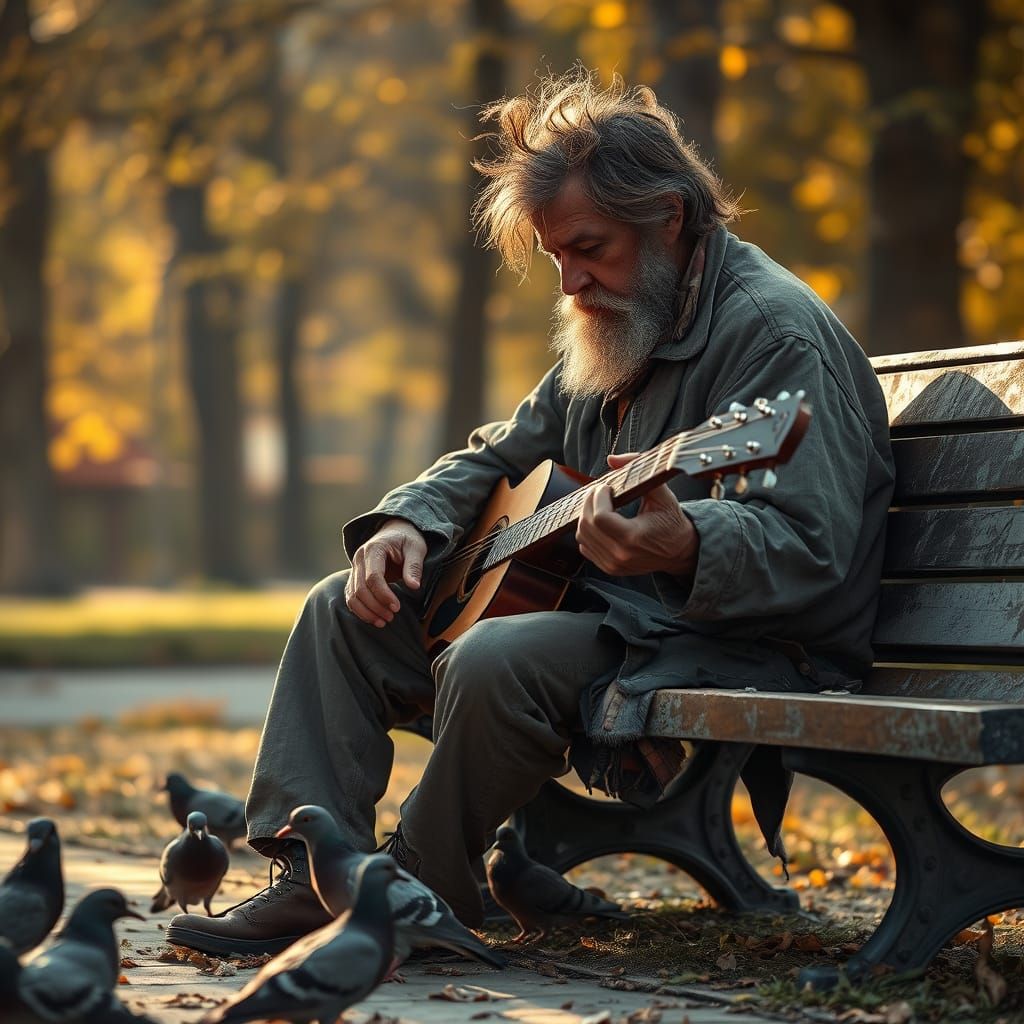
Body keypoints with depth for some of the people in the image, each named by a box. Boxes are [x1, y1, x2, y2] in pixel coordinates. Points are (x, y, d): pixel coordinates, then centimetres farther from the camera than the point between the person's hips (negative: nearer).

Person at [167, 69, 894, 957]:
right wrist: (408, 522, 4)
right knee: (346, 608, 4)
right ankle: (316, 877, -5)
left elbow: (810, 553, -26)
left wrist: (684, 548, -46)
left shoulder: (773, 330, -15)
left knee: (498, 661, -34)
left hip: (745, 649, -10)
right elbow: (502, 455, 25)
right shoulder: (620, 323, 15)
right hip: (609, 615, 10)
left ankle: (420, 894, -12)